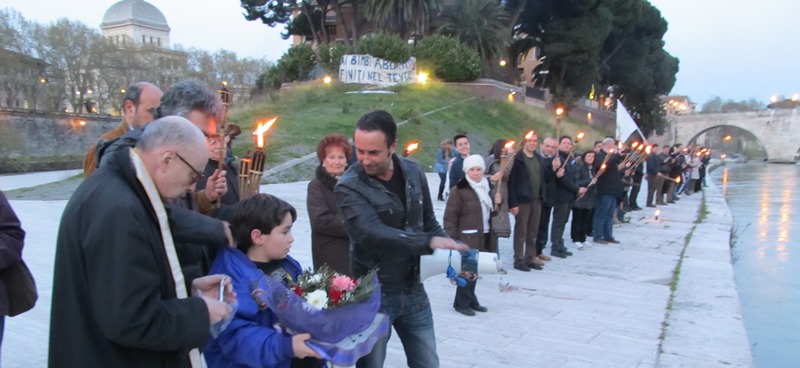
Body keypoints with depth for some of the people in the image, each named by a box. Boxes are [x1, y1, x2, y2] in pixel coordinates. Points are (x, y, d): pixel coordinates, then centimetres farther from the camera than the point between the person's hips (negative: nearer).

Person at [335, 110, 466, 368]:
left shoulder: (413, 173, 0)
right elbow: (373, 234, -32)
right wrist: (429, 242, -34)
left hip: (413, 291, 5)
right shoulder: (349, 187, -18)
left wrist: (454, 254, -6)